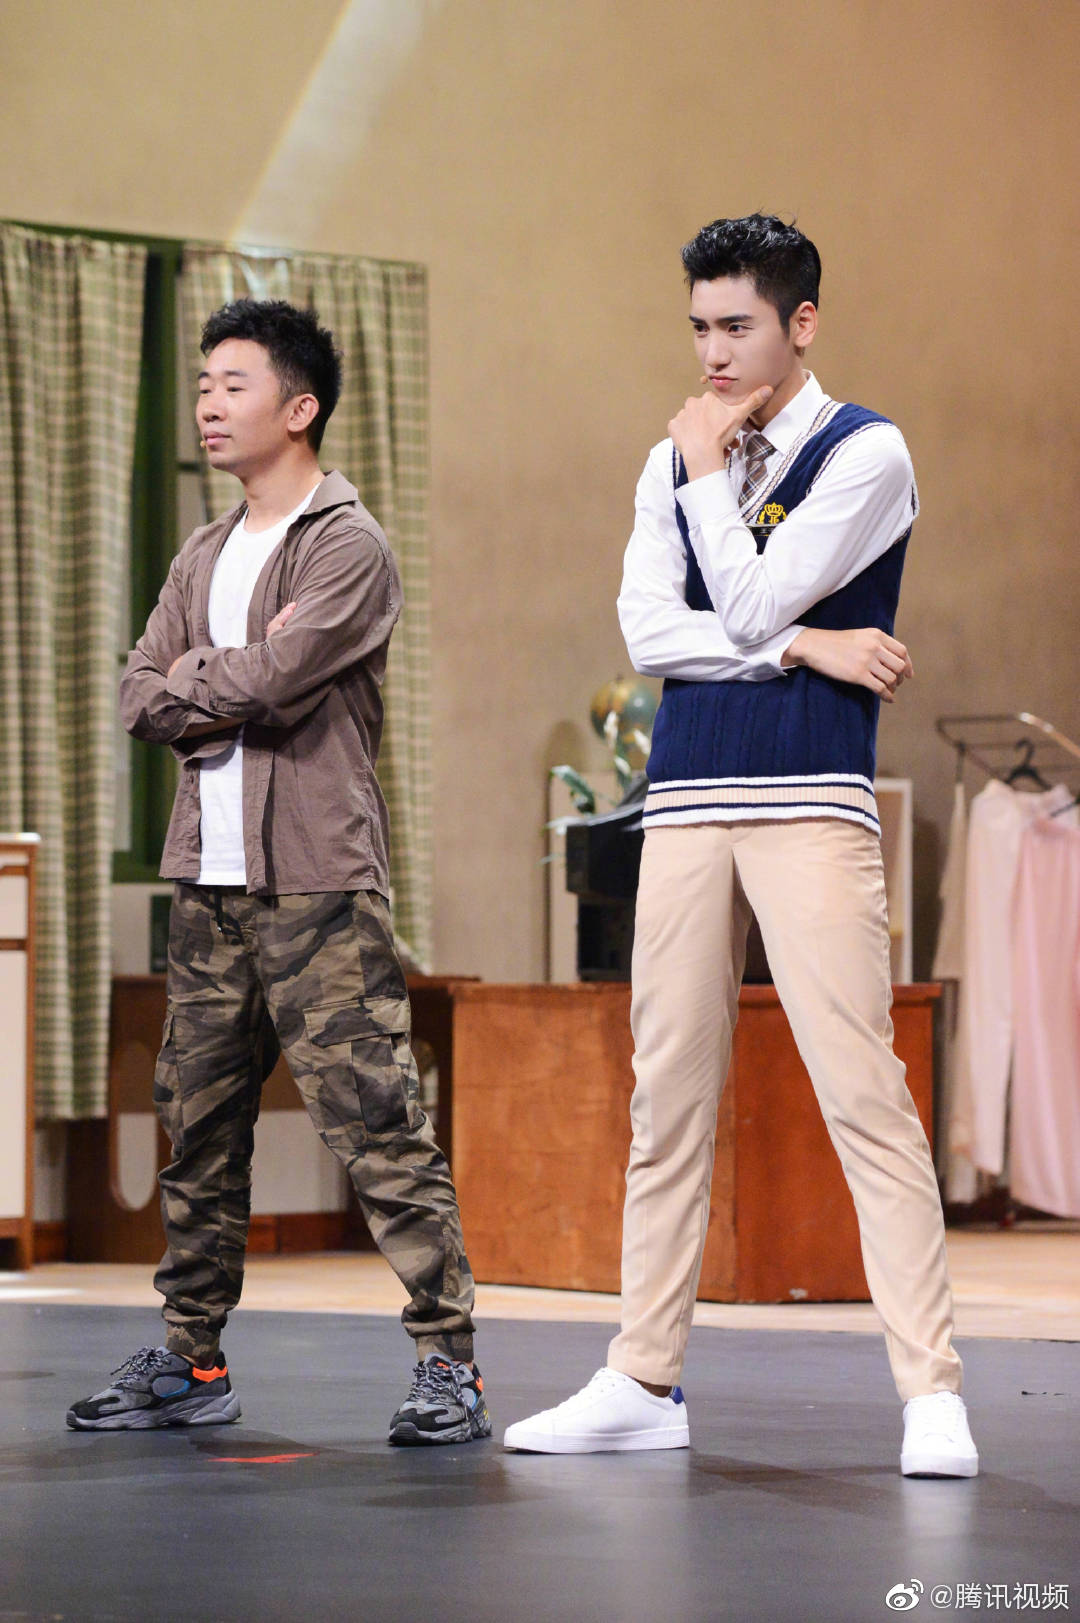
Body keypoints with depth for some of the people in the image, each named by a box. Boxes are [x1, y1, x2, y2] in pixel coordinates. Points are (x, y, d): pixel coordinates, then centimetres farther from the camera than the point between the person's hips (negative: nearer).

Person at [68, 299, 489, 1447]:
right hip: (208, 880, 8)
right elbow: (140, 697, 9)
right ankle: (190, 1361, 18)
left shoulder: (349, 547, -5)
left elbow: (268, 681, -17)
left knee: (375, 1121, -12)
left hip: (317, 886, -8)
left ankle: (447, 1363, -10)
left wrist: (193, 684, 1)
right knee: (198, 1127, 10)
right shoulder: (204, 558, 19)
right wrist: (240, 694, -6)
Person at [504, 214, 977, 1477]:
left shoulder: (864, 454, -1)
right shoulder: (672, 464, 17)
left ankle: (931, 1395, -11)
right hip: (686, 803, 6)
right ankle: (643, 1383, 12)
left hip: (810, 802, -5)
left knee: (861, 1091, -11)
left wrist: (707, 468, 0)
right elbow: (649, 631, 4)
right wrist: (802, 644, -7)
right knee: (668, 1098, 6)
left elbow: (752, 602, -11)